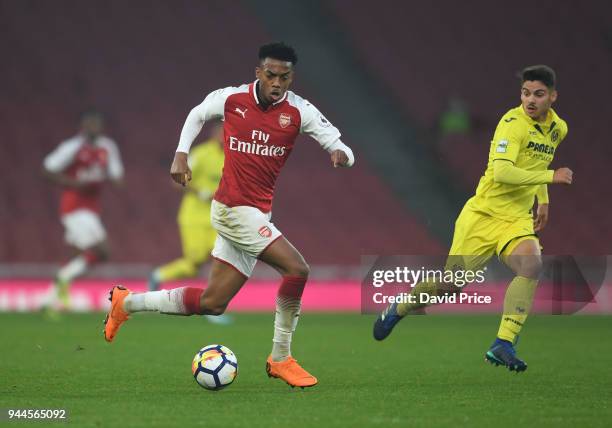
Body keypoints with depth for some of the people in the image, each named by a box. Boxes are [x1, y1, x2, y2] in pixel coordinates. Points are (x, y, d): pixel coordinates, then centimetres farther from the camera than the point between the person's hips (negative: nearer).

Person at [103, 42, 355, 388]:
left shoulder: (299, 111, -3)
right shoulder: (231, 99, -6)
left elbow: (339, 145, -7)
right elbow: (197, 115, 15)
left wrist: (341, 153, -30)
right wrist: (181, 154, 6)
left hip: (256, 214, 5)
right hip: (234, 208, -5)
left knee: (212, 303, 11)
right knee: (297, 269, -20)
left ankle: (128, 302, 29)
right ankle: (281, 359, -6)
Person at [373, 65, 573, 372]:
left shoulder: (558, 129, 7)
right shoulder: (513, 123, -18)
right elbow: (501, 172, -31)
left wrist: (543, 200, 25)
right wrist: (551, 177, -29)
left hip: (517, 220, 5)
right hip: (483, 214, -5)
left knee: (532, 266, -26)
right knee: (452, 283, -1)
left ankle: (503, 346, -23)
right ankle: (398, 309, 31)